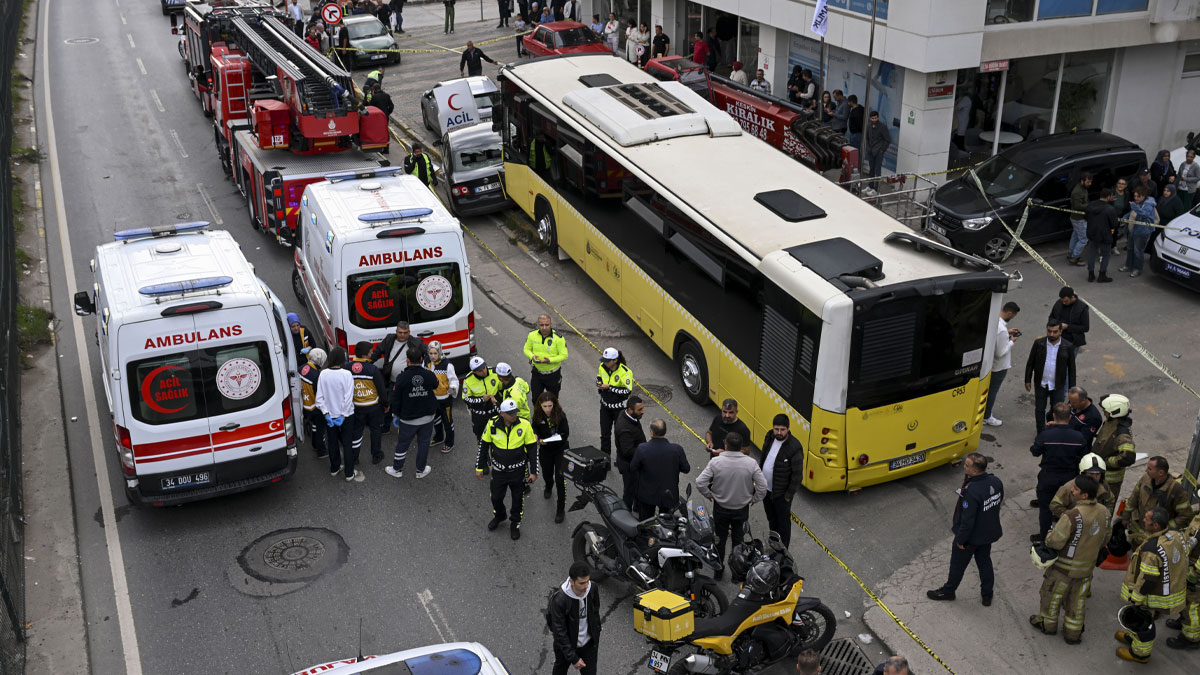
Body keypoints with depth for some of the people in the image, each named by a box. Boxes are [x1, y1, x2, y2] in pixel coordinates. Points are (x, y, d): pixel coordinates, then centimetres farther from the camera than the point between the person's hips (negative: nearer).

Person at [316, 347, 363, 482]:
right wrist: (343, 415, -14)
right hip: (345, 414, -3)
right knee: (347, 443, 9)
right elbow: (348, 397, -21)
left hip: (330, 415, 3)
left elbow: (319, 397, -8)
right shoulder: (346, 374, -20)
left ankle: (334, 468, 35)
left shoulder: (323, 374, -10)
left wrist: (326, 414, -5)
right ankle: (349, 473, 15)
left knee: (332, 442, 20)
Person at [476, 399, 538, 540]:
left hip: (518, 470, -1)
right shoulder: (492, 424, -15)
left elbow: (532, 449, -7)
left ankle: (515, 524, 37)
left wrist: (533, 471, -6)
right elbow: (483, 445, 0)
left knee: (517, 499, 13)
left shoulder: (524, 425, -17)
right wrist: (479, 467, 5)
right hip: (498, 470, 1)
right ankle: (499, 516, 48)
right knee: (496, 498, 16)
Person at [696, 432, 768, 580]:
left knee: (720, 540, 20)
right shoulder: (751, 463, -19)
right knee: (738, 540, 19)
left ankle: (718, 571, 35)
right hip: (742, 509, 0)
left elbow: (700, 483, -21)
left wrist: (709, 494, -2)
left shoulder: (715, 462, -22)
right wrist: (753, 499, 2)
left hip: (720, 508, 0)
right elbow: (762, 487, -16)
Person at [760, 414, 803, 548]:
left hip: (781, 493, -7)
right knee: (771, 519, 25)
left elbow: (797, 475, -19)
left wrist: (789, 495, -14)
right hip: (766, 489, 7)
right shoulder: (770, 436, -6)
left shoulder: (795, 448, -26)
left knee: (783, 522, 12)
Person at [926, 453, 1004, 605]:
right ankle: (987, 595, 41)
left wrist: (961, 540, -14)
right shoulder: (996, 482, -13)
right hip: (989, 533, 7)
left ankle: (948, 591, 38)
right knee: (985, 562, 26)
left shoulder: (971, 492, -37)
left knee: (958, 564, 17)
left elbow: (967, 520, -29)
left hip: (971, 536, -7)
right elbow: (999, 502, 4)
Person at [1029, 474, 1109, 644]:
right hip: (1087, 566, 6)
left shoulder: (1073, 515, -33)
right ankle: (1073, 633, 32)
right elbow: (1104, 539, 5)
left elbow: (1055, 542, -28)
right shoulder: (1103, 512, -10)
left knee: (1052, 594, 19)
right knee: (1077, 600, 21)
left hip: (1065, 567, -6)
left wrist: (1048, 536, -6)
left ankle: (1047, 623, 38)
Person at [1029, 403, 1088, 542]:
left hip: (1048, 477, -3)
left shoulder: (1045, 435, -24)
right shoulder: (1079, 437, -15)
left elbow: (1035, 452, -8)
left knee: (1045, 507, 14)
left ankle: (1044, 537, 26)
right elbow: (1083, 458, -4)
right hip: (1069, 477, 3)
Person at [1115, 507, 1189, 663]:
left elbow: (1147, 580, -28)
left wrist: (1135, 599, -14)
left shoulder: (1151, 550, -37)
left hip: (1154, 596, -8)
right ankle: (1134, 637, 52)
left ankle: (1140, 653, 35)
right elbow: (1184, 558, 5)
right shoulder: (1176, 535, -11)